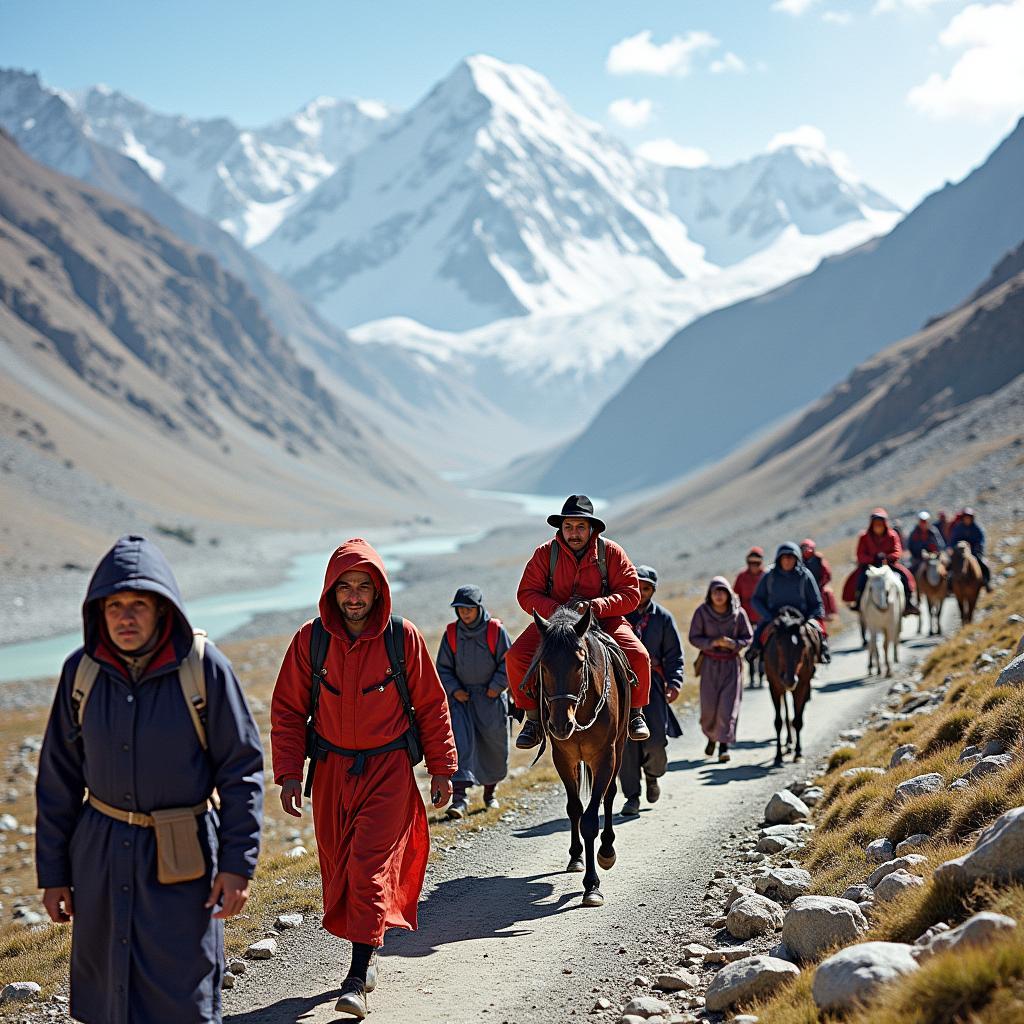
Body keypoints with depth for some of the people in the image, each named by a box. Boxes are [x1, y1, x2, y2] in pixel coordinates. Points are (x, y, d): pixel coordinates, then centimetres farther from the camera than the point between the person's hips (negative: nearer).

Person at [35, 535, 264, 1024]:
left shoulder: (204, 668, -12)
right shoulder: (82, 671, -3)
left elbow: (242, 769, -7)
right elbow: (59, 778, 5)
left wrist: (237, 864, -10)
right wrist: (52, 872, 6)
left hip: (180, 859, -3)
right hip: (100, 853, 3)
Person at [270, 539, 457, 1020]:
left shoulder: (403, 637, -8)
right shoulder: (310, 641, -5)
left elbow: (431, 706, 1)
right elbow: (288, 710, 3)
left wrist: (442, 769, 2)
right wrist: (289, 773, -4)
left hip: (389, 768, -3)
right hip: (331, 769, 3)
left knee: (370, 864, -11)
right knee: (337, 866, 9)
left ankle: (358, 977, -8)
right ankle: (370, 941, 32)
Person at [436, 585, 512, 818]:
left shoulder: (496, 631, -6)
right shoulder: (451, 633, -1)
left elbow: (508, 662, -1)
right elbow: (443, 667, 6)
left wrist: (496, 687, -9)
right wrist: (454, 690, -7)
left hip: (491, 696, 0)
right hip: (461, 696, 0)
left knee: (494, 745, 10)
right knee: (460, 742, -16)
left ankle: (490, 790, 34)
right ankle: (459, 797, -23)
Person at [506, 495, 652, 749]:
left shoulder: (611, 552, -3)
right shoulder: (545, 553, -2)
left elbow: (631, 594, -7)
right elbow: (527, 594, -4)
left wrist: (596, 605, -24)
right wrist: (556, 610, -23)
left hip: (604, 620, -1)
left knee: (638, 657, -25)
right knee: (516, 656, -23)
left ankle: (635, 712, 1)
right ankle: (533, 718, -5)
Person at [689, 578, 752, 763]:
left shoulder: (738, 613, -3)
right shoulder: (702, 612, -5)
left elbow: (747, 638, 3)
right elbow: (694, 638, -3)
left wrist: (733, 643, -17)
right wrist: (713, 642, -20)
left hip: (731, 663, 0)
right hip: (710, 663, 0)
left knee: (728, 705, -6)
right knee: (709, 704, -2)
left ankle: (724, 744, -1)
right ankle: (711, 736, 26)